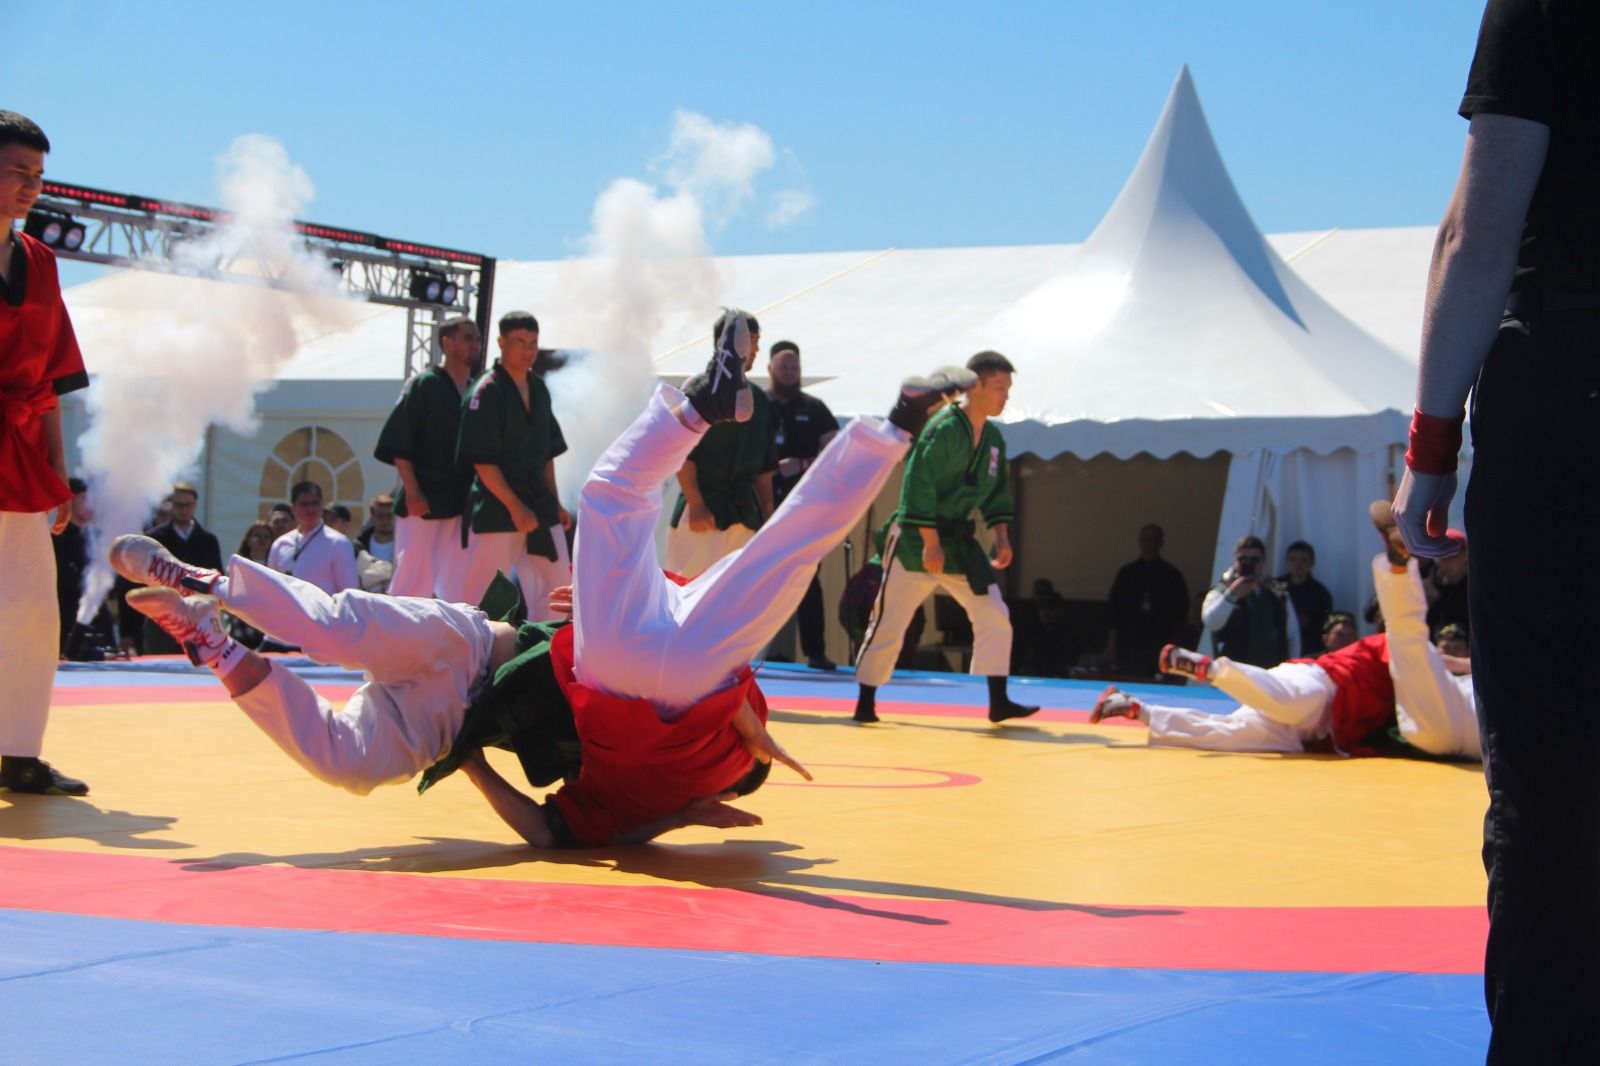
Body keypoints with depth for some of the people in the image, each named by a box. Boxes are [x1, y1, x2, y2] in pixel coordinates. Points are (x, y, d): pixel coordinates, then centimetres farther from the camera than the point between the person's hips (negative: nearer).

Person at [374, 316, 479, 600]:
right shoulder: (424, 385, -4)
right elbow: (399, 445, -8)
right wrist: (412, 492, -15)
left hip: (462, 502, 6)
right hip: (424, 501, -6)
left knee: (459, 586, 5)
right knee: (414, 579, -5)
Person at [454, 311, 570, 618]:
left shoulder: (538, 388, 9)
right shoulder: (487, 391, -12)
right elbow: (482, 461, -16)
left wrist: (555, 502, 13)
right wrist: (515, 507, -18)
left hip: (540, 506, 7)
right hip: (497, 508, -7)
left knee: (558, 587, 10)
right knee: (474, 592, -5)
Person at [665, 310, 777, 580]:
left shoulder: (759, 400, 15)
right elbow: (682, 453, -10)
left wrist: (768, 515, 12)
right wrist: (696, 505, -16)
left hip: (745, 511, 6)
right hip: (703, 509, -6)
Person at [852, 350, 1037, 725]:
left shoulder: (993, 438, 7)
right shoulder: (943, 429, -18)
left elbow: (996, 493, 16)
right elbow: (918, 486, -21)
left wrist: (1002, 539, 5)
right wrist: (931, 543, -21)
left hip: (959, 541, 7)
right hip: (917, 539, -7)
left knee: (994, 615, -1)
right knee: (889, 623, 0)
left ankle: (998, 702, 4)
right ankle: (865, 704, 12)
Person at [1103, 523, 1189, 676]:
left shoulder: (1171, 575, 7)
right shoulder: (1127, 573, 10)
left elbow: (1180, 612, 7)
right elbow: (1113, 610, 9)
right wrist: (1111, 645, 3)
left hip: (1159, 645, -1)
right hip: (1129, 644, 1)